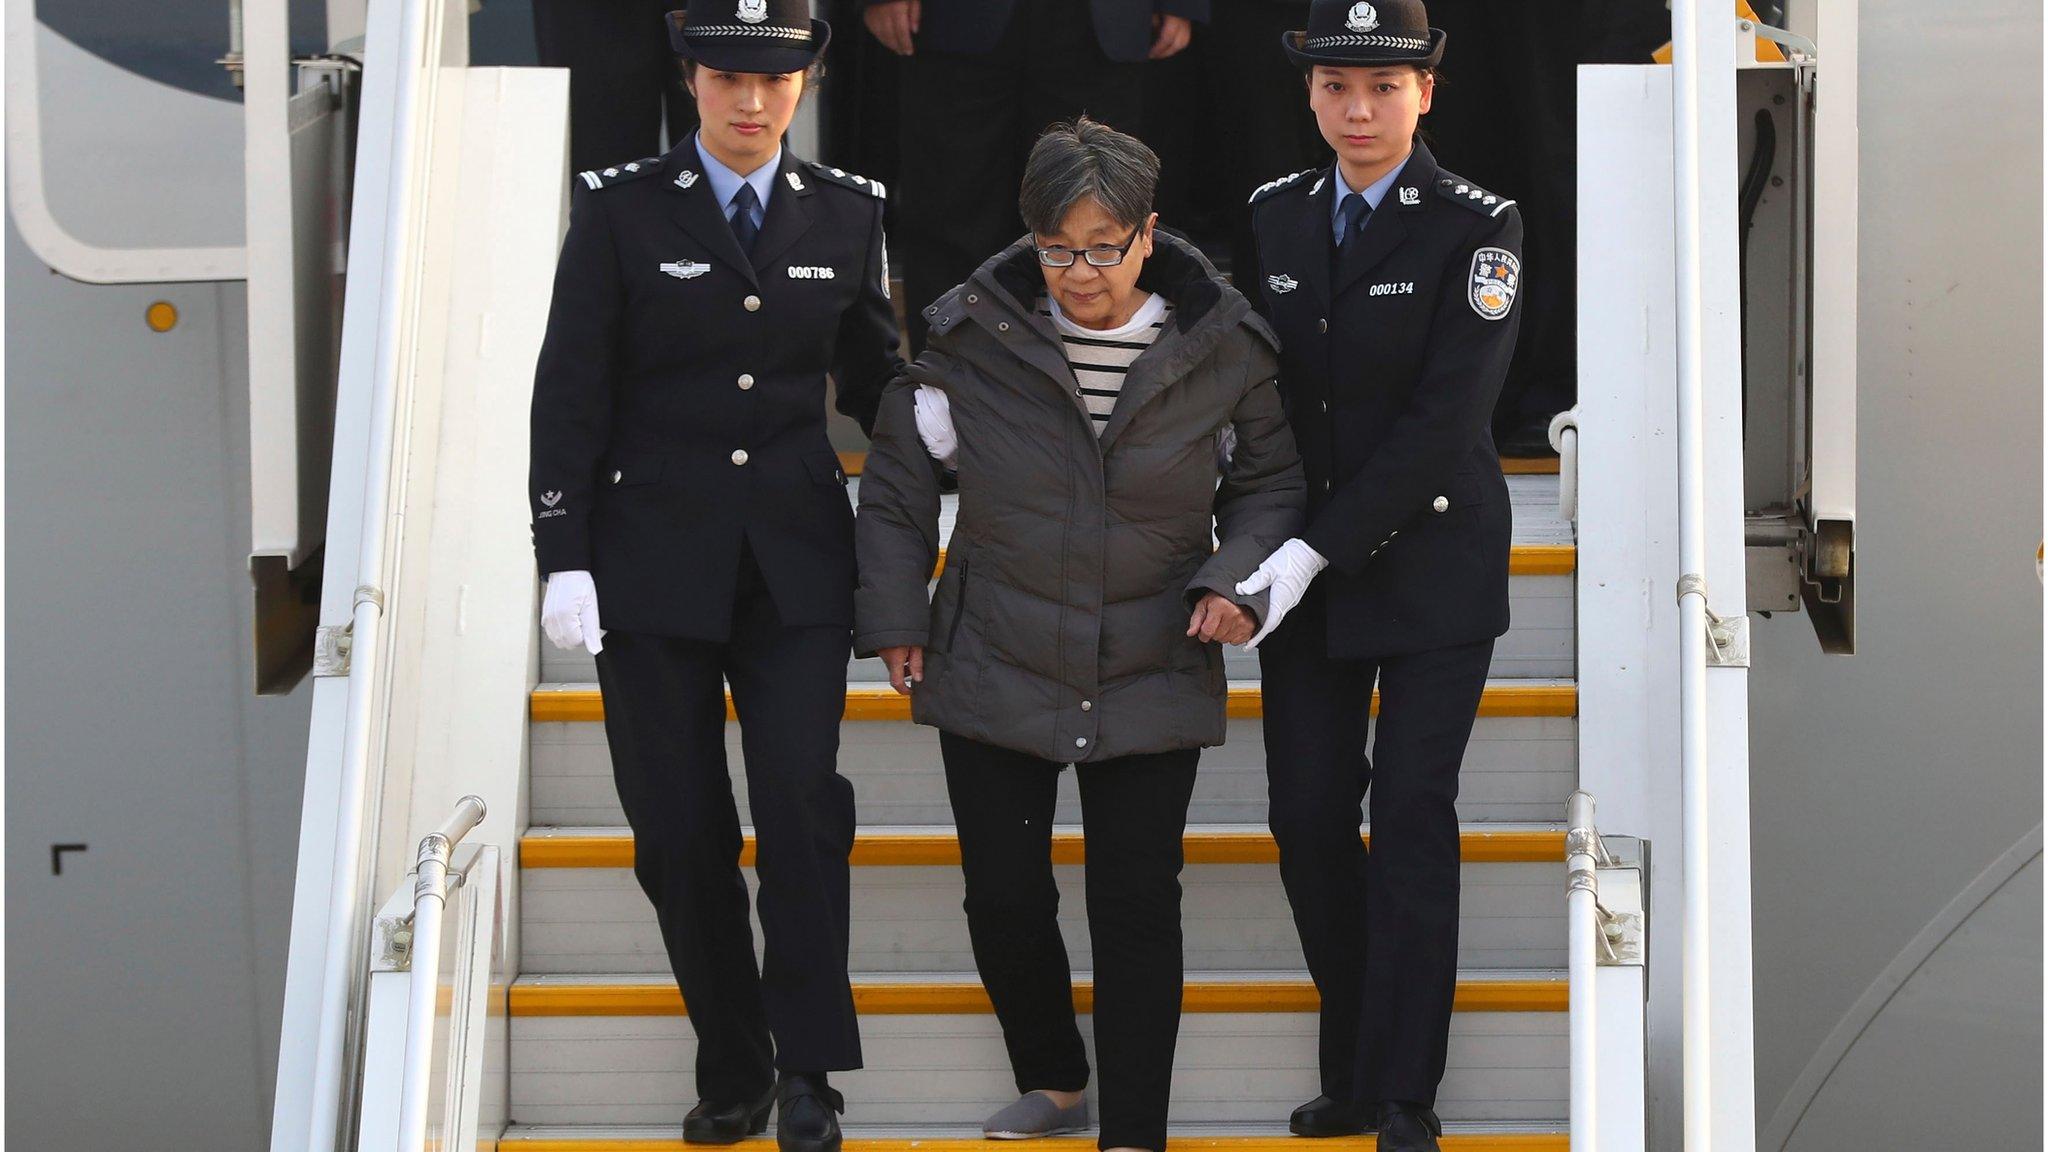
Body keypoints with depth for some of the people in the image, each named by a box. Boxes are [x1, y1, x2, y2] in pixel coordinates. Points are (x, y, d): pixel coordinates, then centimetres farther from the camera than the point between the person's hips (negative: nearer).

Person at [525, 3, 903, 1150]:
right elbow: (571, 395, -2)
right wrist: (565, 556, -7)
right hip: (655, 560, -1)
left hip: (797, 560, 1)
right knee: (679, 828, 3)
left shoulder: (848, 214, 7)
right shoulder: (622, 207, -1)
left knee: (804, 798, -9)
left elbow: (872, 371, 14)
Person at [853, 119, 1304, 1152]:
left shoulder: (1219, 348, -7)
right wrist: (896, 620, 5)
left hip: (1153, 678, -1)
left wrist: (1237, 575, -11)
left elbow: (1269, 480, 8)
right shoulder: (974, 335, -8)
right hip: (993, 674, 1)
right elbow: (897, 481, 5)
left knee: (1138, 910, 0)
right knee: (1003, 897, 7)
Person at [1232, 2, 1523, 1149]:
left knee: (1412, 819, -3)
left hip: (1431, 559, -4)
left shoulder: (1479, 226, -10)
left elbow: (1445, 418, -17)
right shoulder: (1274, 214, 5)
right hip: (1307, 564, 4)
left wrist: (1319, 549, -21)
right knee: (1309, 816, 6)